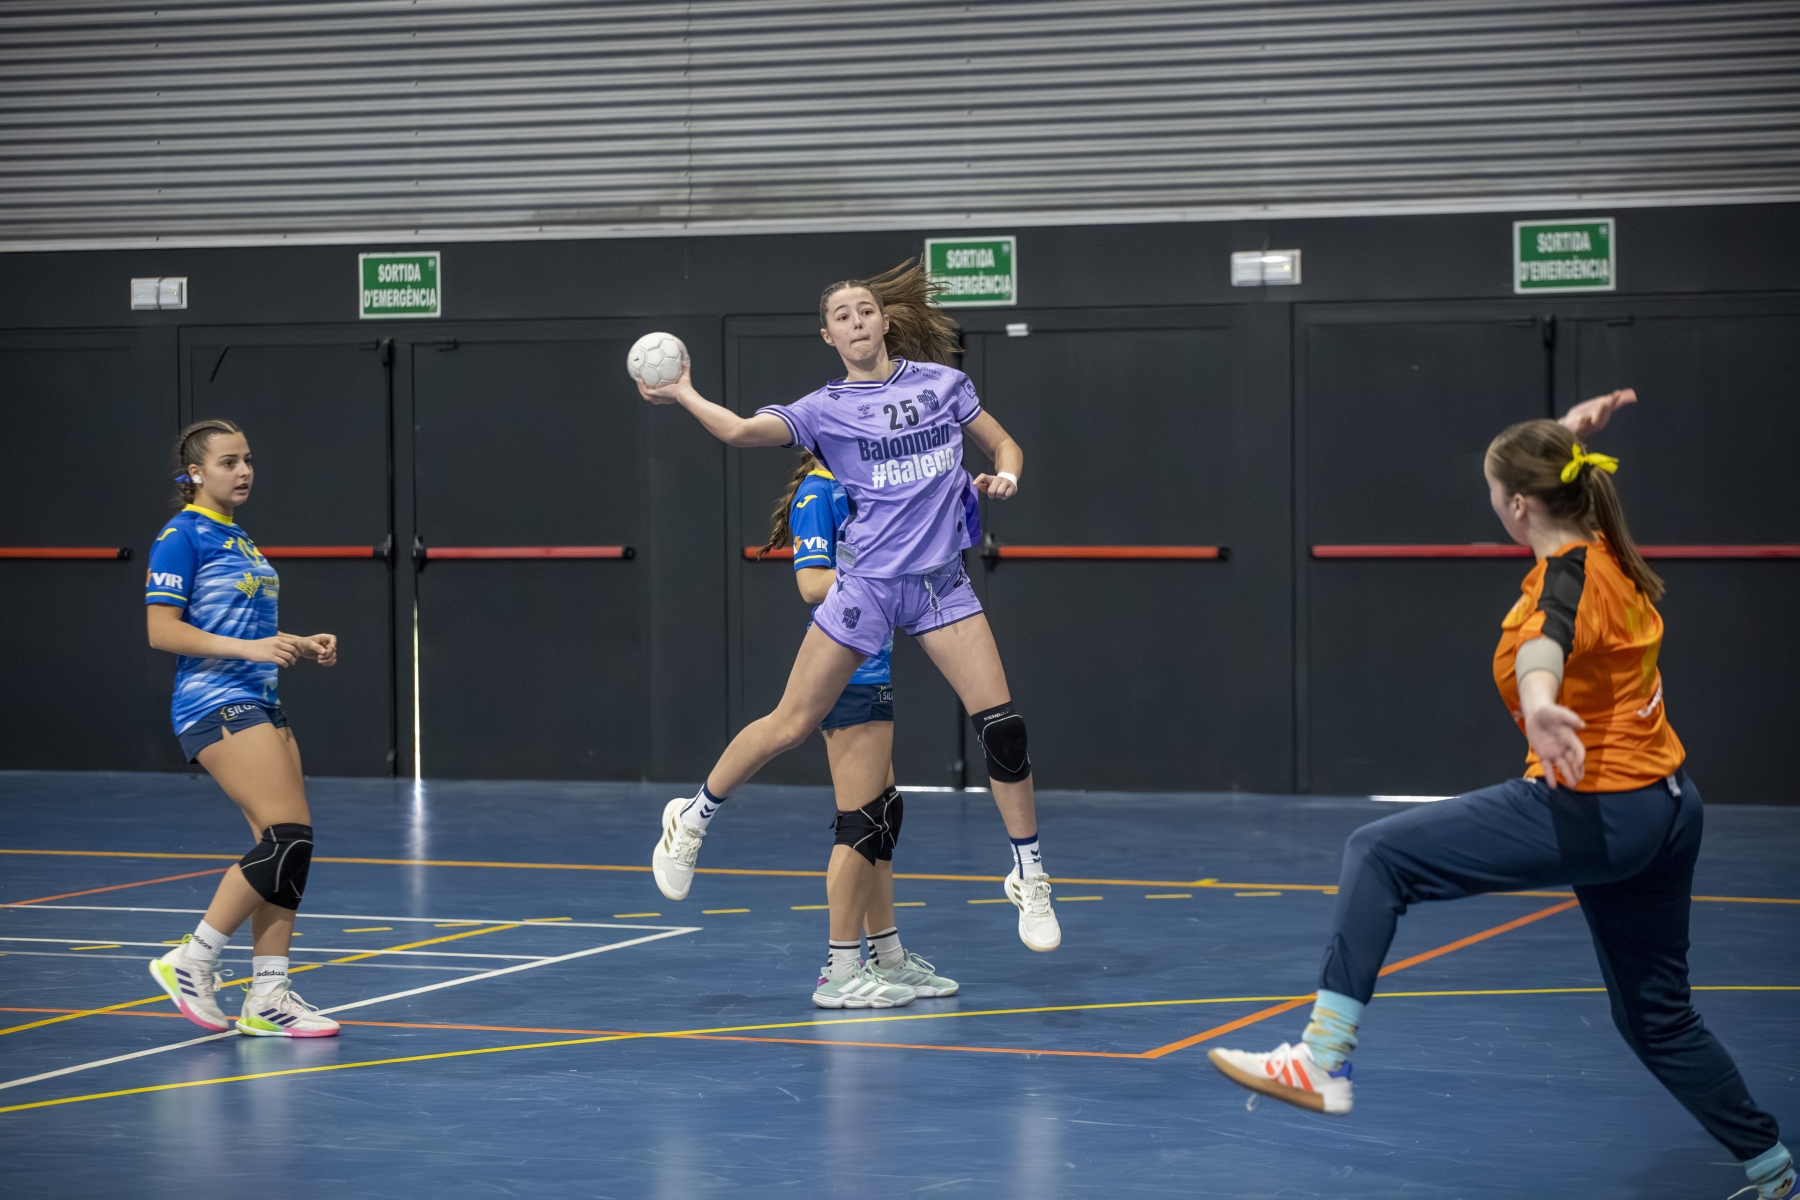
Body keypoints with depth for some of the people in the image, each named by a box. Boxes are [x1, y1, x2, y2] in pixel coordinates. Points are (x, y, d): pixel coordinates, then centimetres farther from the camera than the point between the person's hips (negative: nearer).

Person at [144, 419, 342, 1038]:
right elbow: (162, 629, -15)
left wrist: (300, 644, 12)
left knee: (284, 846, 2)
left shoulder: (239, 538, 19)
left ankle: (267, 996, 5)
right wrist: (248, 648, -22)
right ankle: (192, 960, -6)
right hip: (215, 706, -9)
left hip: (259, 706, 9)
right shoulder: (181, 536, -8)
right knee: (289, 834, -16)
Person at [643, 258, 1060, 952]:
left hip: (941, 583, 2)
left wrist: (1003, 476, -3)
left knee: (1001, 724, -7)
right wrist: (682, 394, -18)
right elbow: (740, 430, -13)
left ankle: (1030, 879, 8)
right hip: (867, 583, -2)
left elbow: (1002, 443, 16)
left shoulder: (943, 382, 8)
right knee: (791, 724, 0)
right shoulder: (825, 408, 0)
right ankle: (692, 818, 22)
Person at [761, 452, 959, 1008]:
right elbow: (812, 583, -19)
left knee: (882, 814, 14)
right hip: (847, 676, -10)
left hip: (868, 671, 10)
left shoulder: (855, 489, 16)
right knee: (862, 820, -8)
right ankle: (841, 971, -4)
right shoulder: (818, 492, -12)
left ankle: (888, 958, 22)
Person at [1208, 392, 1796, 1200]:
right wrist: (1569, 437, 30)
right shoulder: (1601, 551, 9)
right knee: (1656, 1018, 22)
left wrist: (1537, 700, -61)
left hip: (1593, 813, -10)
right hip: (1665, 809, 10)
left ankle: (1324, 1059, -17)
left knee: (1378, 854, -10)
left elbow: (1548, 639, -44)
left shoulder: (1569, 569, -16)